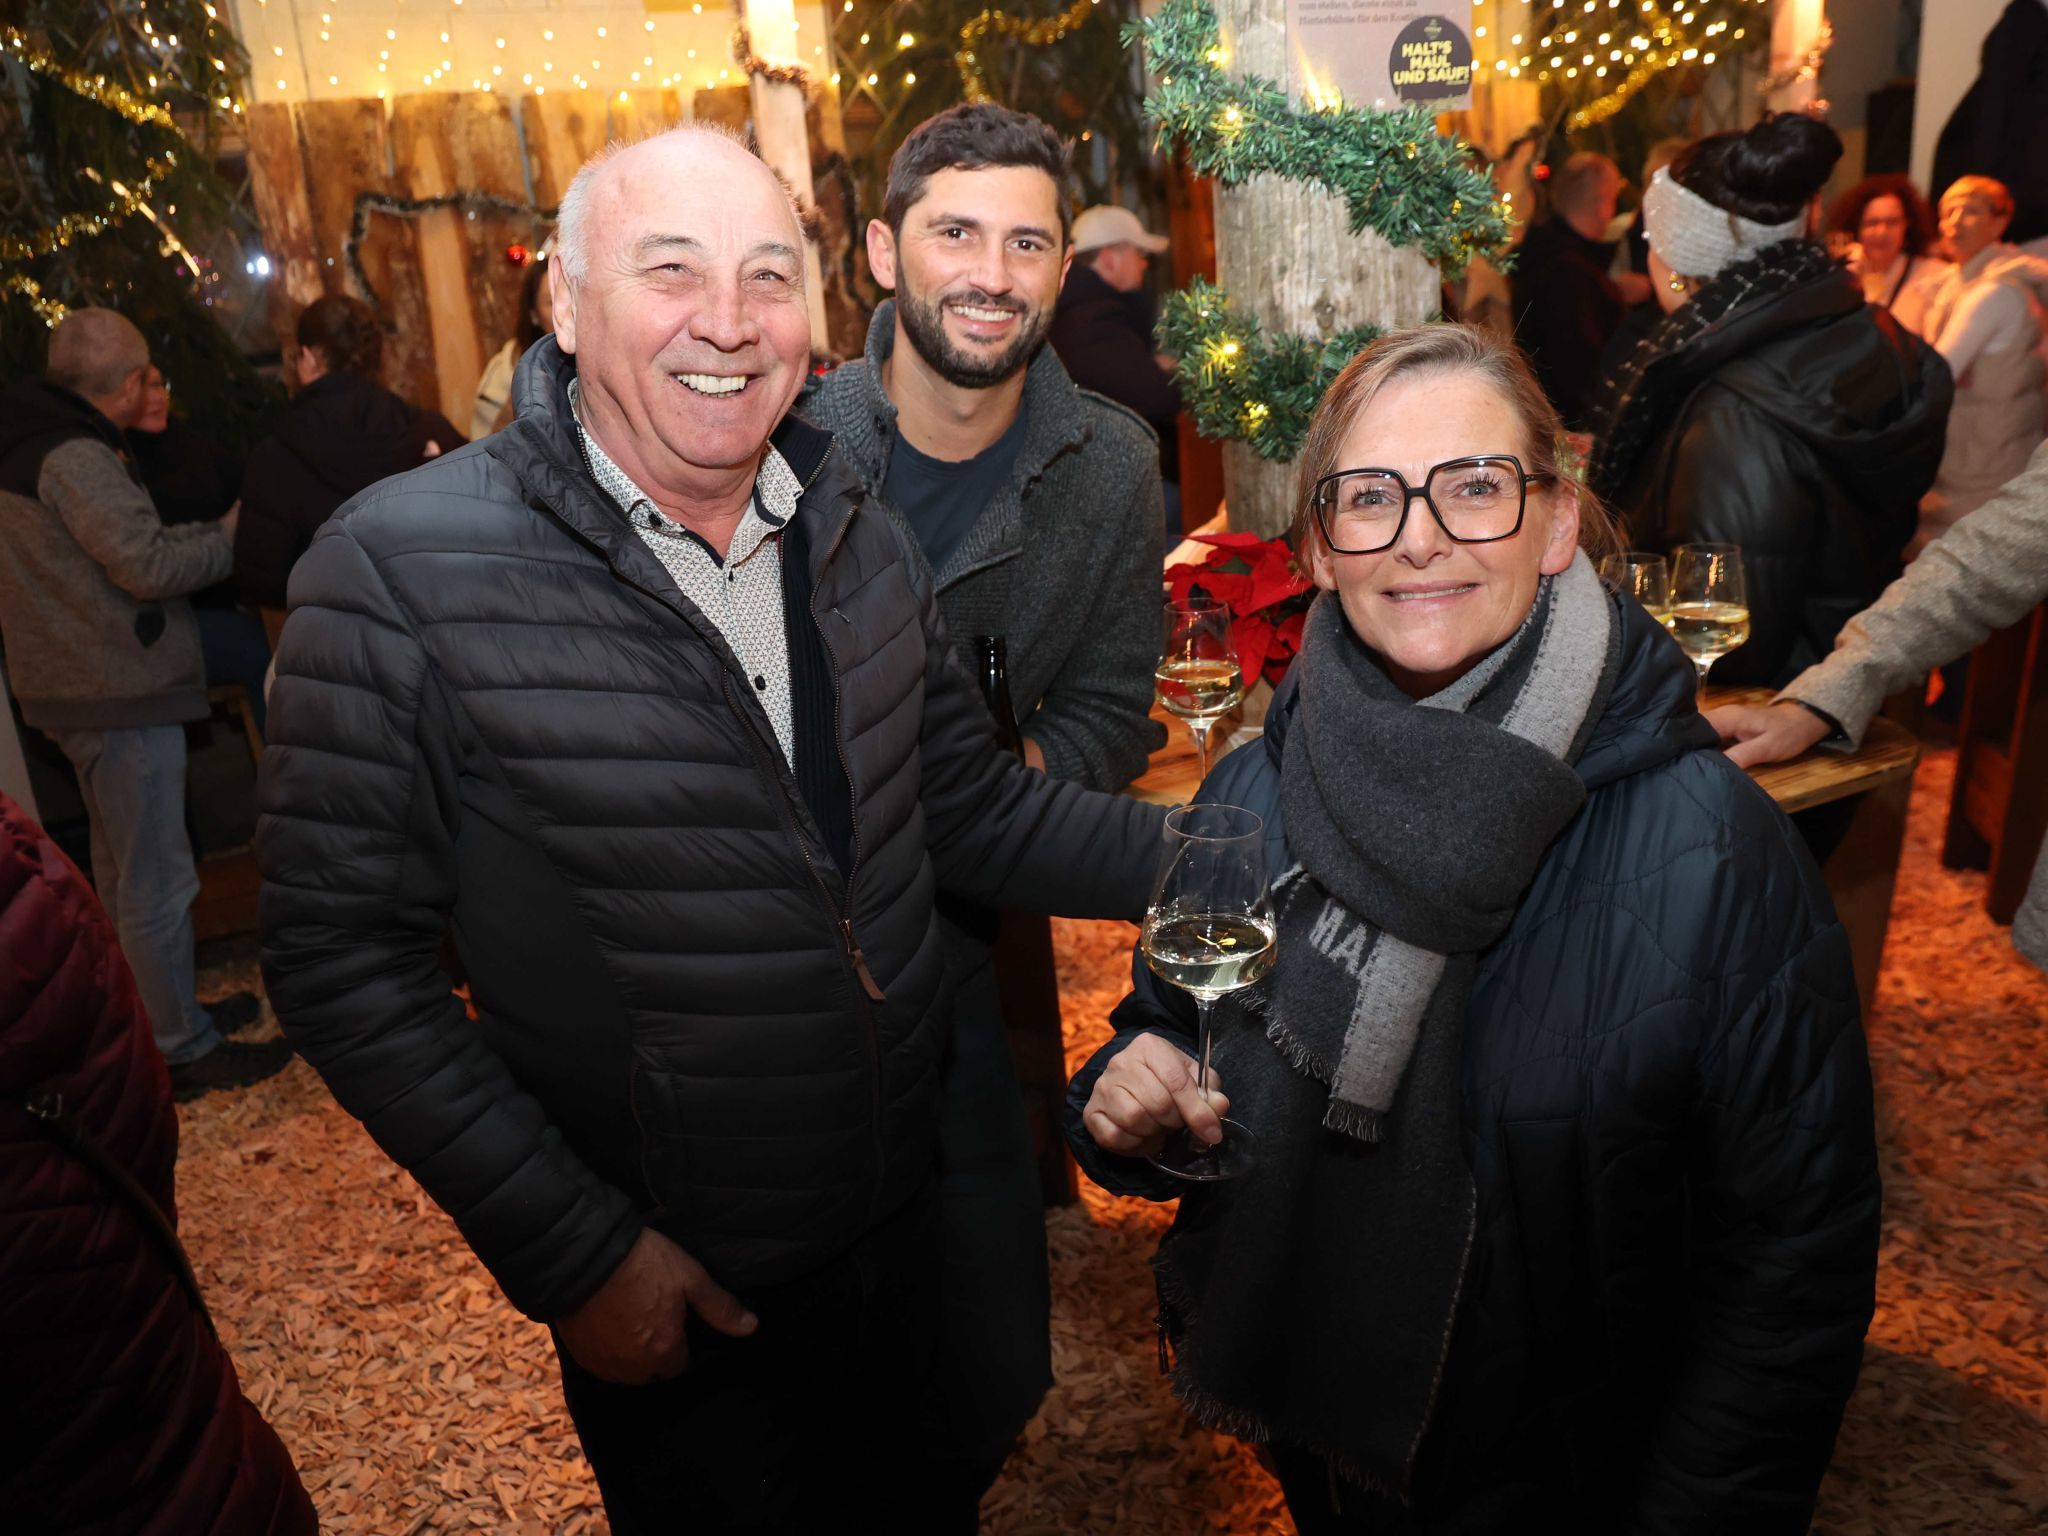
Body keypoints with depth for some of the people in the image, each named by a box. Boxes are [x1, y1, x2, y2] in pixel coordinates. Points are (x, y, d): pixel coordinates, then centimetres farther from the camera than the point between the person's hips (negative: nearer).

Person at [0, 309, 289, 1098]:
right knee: (158, 880, -2)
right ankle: (184, 1050, 8)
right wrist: (231, 536, -10)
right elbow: (148, 564, -24)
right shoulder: (74, 457, -18)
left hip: (87, 687, 10)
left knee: (125, 873, 20)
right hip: (119, 693, -10)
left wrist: (204, 532, 7)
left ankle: (160, 1013, 35)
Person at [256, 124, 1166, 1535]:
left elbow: (975, 812, 4)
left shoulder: (862, 542, -3)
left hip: (898, 1221, 5)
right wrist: (570, 1249, -17)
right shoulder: (403, 573, -19)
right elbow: (346, 957, -16)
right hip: (663, 1283, -4)